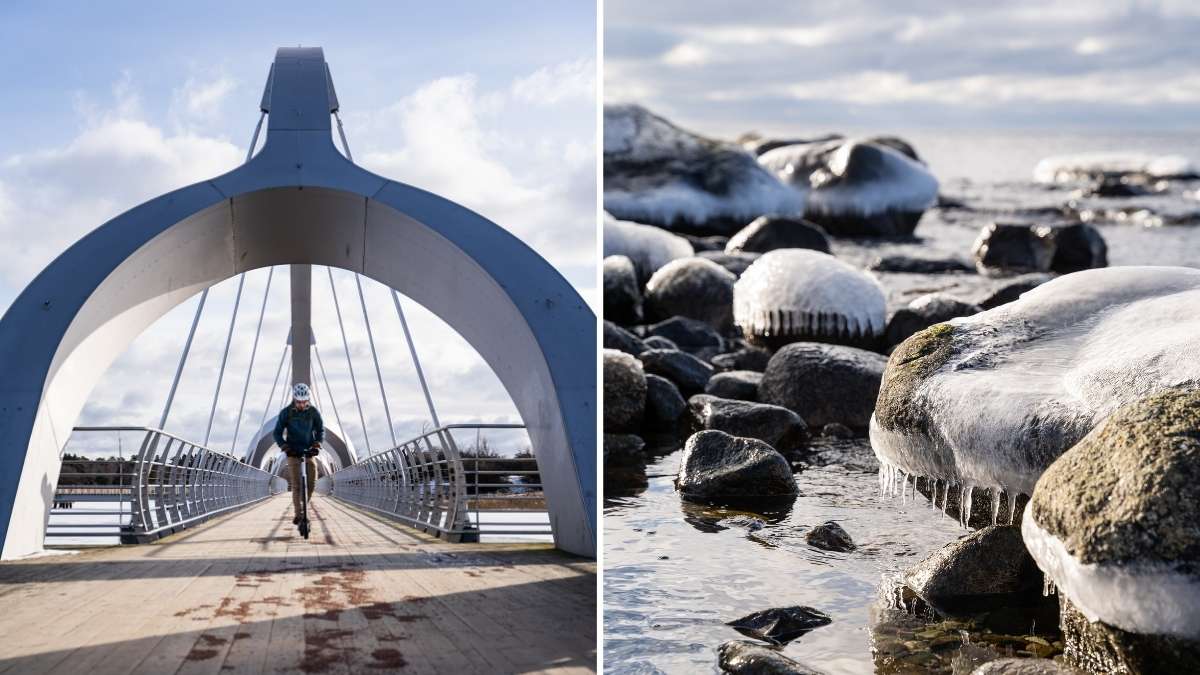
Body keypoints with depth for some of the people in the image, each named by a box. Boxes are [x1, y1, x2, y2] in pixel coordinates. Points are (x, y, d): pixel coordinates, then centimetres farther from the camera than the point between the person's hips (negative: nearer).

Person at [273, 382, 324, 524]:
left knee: (312, 483, -9)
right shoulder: (286, 412, -8)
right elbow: (278, 432, -5)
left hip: (309, 451, 2)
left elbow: (321, 429, 2)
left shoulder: (313, 411, -5)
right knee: (296, 485, -10)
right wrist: (284, 446, -22)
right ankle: (297, 514, -9)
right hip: (293, 452, -2)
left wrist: (317, 443, -16)